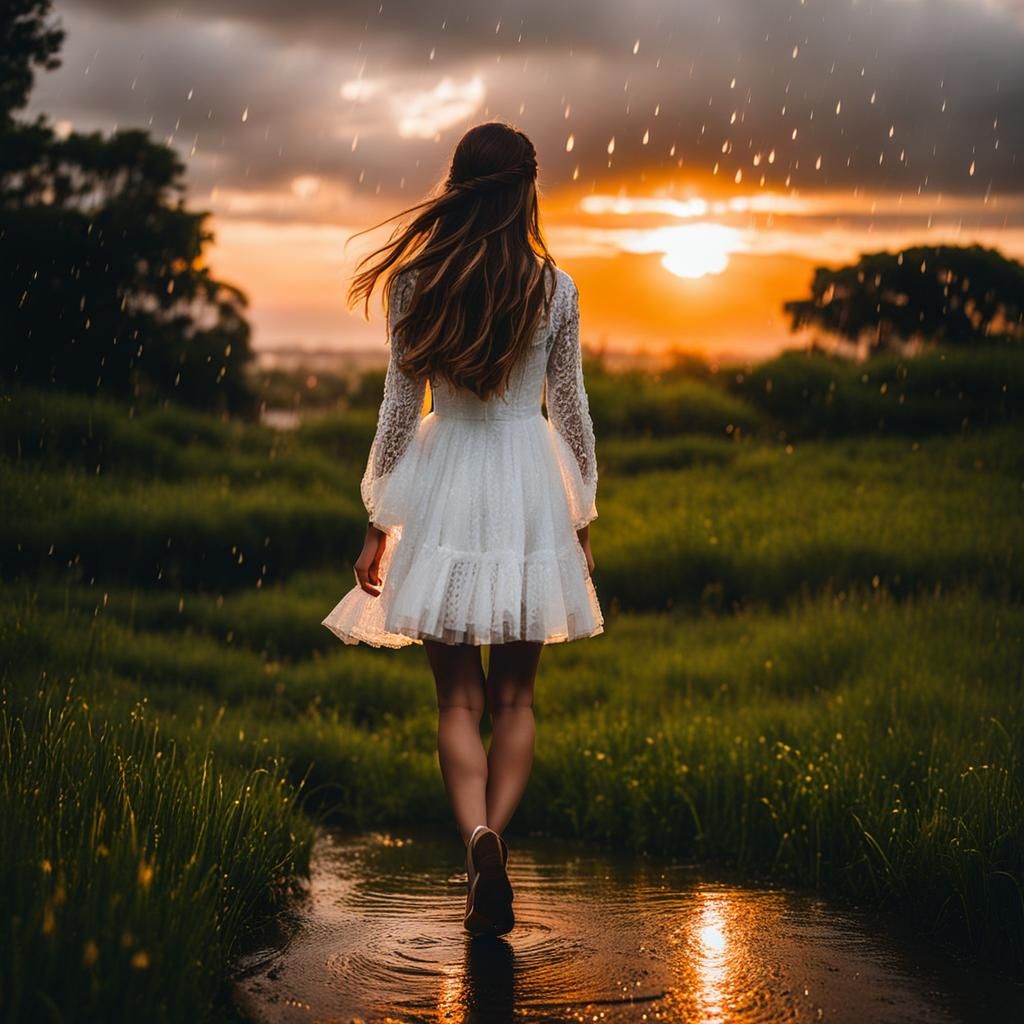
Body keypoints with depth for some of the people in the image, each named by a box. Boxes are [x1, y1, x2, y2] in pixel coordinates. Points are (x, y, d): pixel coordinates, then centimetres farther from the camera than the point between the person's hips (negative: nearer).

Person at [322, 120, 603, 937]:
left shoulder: (415, 283, -5)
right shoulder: (556, 289, -3)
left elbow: (399, 408, -3)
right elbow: (570, 408, 3)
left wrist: (379, 523, 5)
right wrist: (583, 516, 15)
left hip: (444, 486, 0)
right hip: (528, 486, 1)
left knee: (459, 698, 4)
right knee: (514, 695, 11)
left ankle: (478, 839, -18)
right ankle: (494, 842, 2)